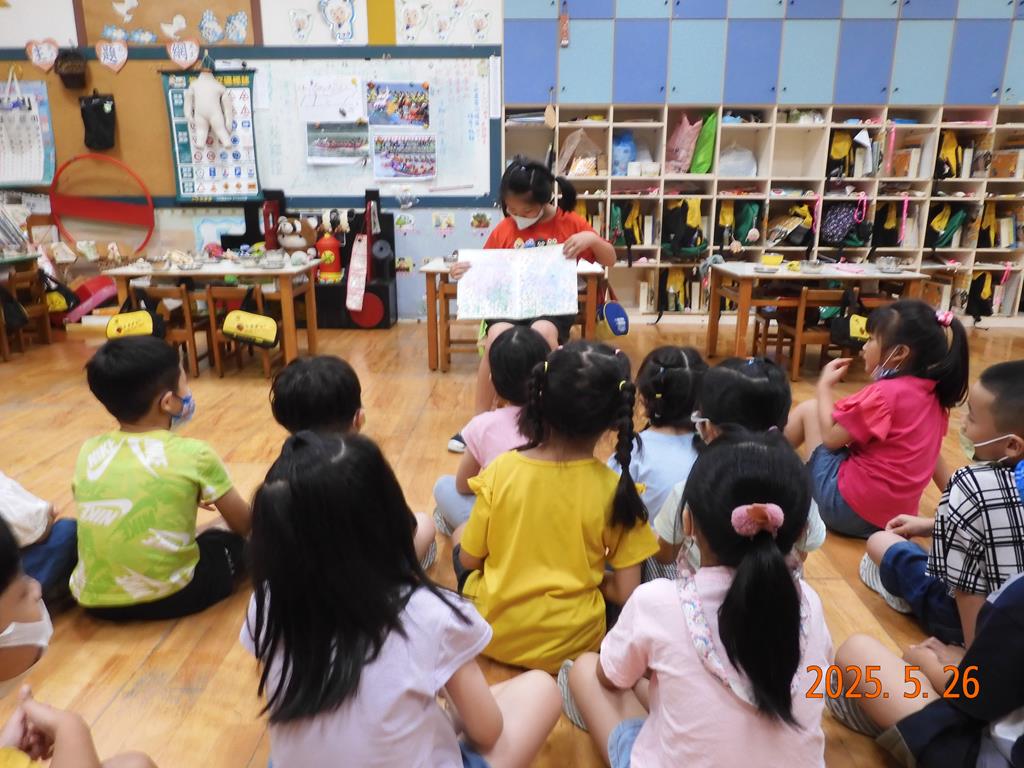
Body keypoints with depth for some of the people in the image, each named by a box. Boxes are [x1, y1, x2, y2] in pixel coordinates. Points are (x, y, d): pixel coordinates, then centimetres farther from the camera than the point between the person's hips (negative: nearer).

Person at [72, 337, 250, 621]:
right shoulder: (194, 454, -10)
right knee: (238, 542, 20)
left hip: (94, 599, 4)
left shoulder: (89, 451, 3)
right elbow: (244, 525, 2)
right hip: (169, 597, -4)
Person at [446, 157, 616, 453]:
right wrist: (464, 272, -9)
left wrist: (592, 238, -14)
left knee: (543, 333, -38)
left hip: (553, 306, -1)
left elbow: (609, 260, 7)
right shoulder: (504, 229, 6)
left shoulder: (570, 222, 3)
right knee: (496, 336, -33)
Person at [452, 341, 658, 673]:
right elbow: (626, 594, -12)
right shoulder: (615, 489, -17)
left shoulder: (502, 469, -16)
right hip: (569, 643, 0)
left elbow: (469, 560, -5)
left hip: (492, 630, 1)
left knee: (459, 533, 25)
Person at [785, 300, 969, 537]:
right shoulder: (933, 394, 4)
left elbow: (831, 438, -12)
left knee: (809, 409, 5)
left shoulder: (885, 393, -19)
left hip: (846, 508, -8)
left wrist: (825, 386, 0)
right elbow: (930, 454, 15)